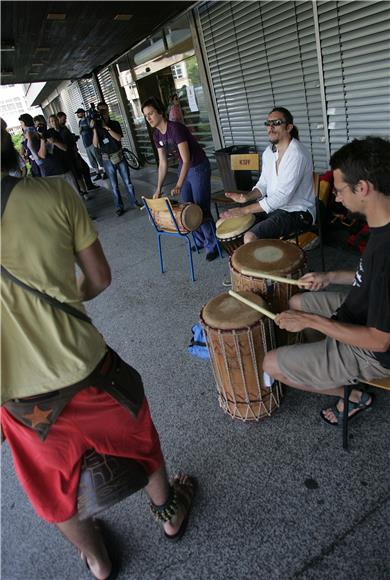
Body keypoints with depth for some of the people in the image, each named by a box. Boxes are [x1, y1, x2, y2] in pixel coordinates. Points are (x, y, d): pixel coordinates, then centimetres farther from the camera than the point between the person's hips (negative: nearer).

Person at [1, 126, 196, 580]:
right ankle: (168, 512, 56)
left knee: (57, 485, 29)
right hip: (86, 367, 0)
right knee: (137, 438, 29)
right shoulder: (55, 194, -12)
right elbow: (99, 279, -3)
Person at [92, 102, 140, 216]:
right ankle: (119, 207, 12)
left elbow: (118, 137, -14)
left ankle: (133, 202, 18)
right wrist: (94, 129, -21)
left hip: (119, 156, 1)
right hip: (107, 159, -1)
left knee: (127, 182, 5)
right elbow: (96, 144, -12)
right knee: (114, 185, 3)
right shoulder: (97, 126, -1)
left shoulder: (115, 123, 3)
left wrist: (106, 127, -20)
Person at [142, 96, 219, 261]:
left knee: (202, 209, -5)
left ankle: (212, 245, 9)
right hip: (184, 168, 8)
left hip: (198, 168, -8)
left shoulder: (175, 128, -25)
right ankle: (200, 241, 27)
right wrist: (158, 189, 0)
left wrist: (179, 185, -38)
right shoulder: (157, 134, -1)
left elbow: (186, 159, -29)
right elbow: (163, 164, 4)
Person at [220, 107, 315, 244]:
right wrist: (246, 197, -10)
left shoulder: (297, 154, -21)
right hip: (274, 207, 8)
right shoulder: (268, 152, 6)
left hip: (297, 213, -8)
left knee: (250, 237, -26)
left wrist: (244, 210, -27)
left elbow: (282, 196, -27)